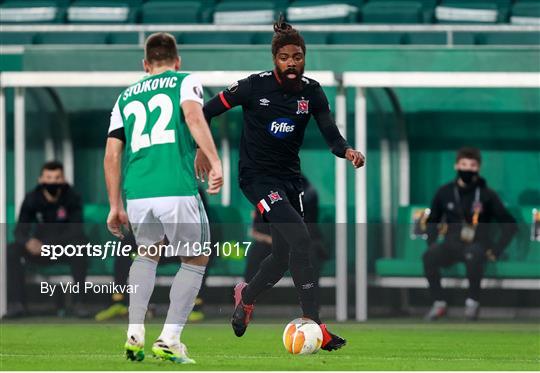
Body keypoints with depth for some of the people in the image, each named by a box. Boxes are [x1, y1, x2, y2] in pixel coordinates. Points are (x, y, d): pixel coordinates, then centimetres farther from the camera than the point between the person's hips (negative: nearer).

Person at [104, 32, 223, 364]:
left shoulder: (127, 97, 22)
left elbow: (112, 155, 18)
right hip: (178, 190, -4)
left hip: (137, 195, 4)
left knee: (147, 254, 29)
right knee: (196, 261, 17)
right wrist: (215, 163, -19)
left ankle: (135, 335, 14)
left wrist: (116, 207, 23)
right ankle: (170, 340, 5)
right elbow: (193, 115, -12)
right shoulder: (186, 82, 10)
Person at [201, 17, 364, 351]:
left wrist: (347, 151, -29)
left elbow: (331, 134, -10)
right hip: (258, 176, -6)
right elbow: (206, 111, -6)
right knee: (300, 239, -22)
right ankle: (314, 325, -21)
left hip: (290, 177, 6)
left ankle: (246, 296, 44)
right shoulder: (256, 86, -14)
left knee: (285, 256, 12)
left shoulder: (311, 91, -2)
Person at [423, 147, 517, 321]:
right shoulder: (445, 192, 2)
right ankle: (439, 303, -16)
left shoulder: (487, 195, -4)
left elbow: (510, 225, 1)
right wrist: (432, 242, 0)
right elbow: (432, 221, 18)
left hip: (478, 245, -3)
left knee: (473, 254, -40)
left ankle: (473, 301, -21)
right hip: (452, 245, 3)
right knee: (429, 256, -30)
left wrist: (496, 250, -10)